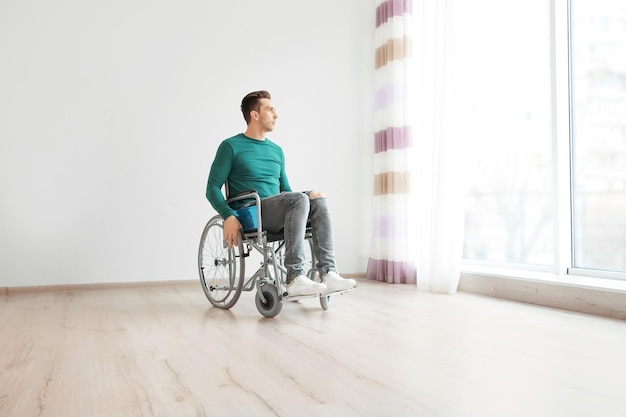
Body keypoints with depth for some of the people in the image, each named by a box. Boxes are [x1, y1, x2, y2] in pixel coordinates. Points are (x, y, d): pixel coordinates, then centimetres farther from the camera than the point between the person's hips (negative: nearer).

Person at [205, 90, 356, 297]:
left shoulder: (277, 151, 22)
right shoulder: (231, 146, 4)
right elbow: (213, 188, -1)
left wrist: (304, 212, 6)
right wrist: (229, 216, -19)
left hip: (277, 217, 6)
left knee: (318, 197, -23)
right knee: (300, 199, -31)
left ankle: (328, 273, -32)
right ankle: (294, 278, -36)